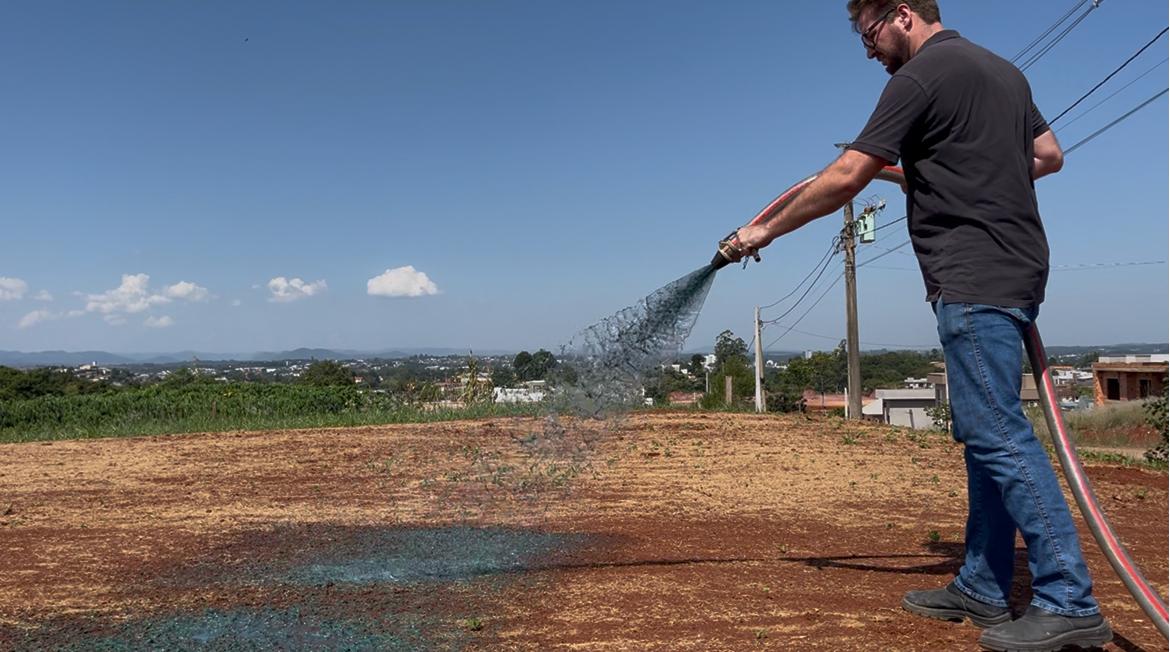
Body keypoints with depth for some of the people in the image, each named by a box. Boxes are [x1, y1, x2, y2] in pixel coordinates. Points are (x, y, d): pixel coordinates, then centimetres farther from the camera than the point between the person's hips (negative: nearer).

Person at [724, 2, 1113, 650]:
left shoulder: (921, 76, -8)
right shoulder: (1002, 70, 20)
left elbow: (844, 178, -13)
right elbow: (1049, 155, 26)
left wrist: (765, 229, -4)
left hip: (973, 281, -10)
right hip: (1014, 273, 10)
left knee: (999, 435, -9)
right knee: (987, 434, 10)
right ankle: (982, 586, 16)